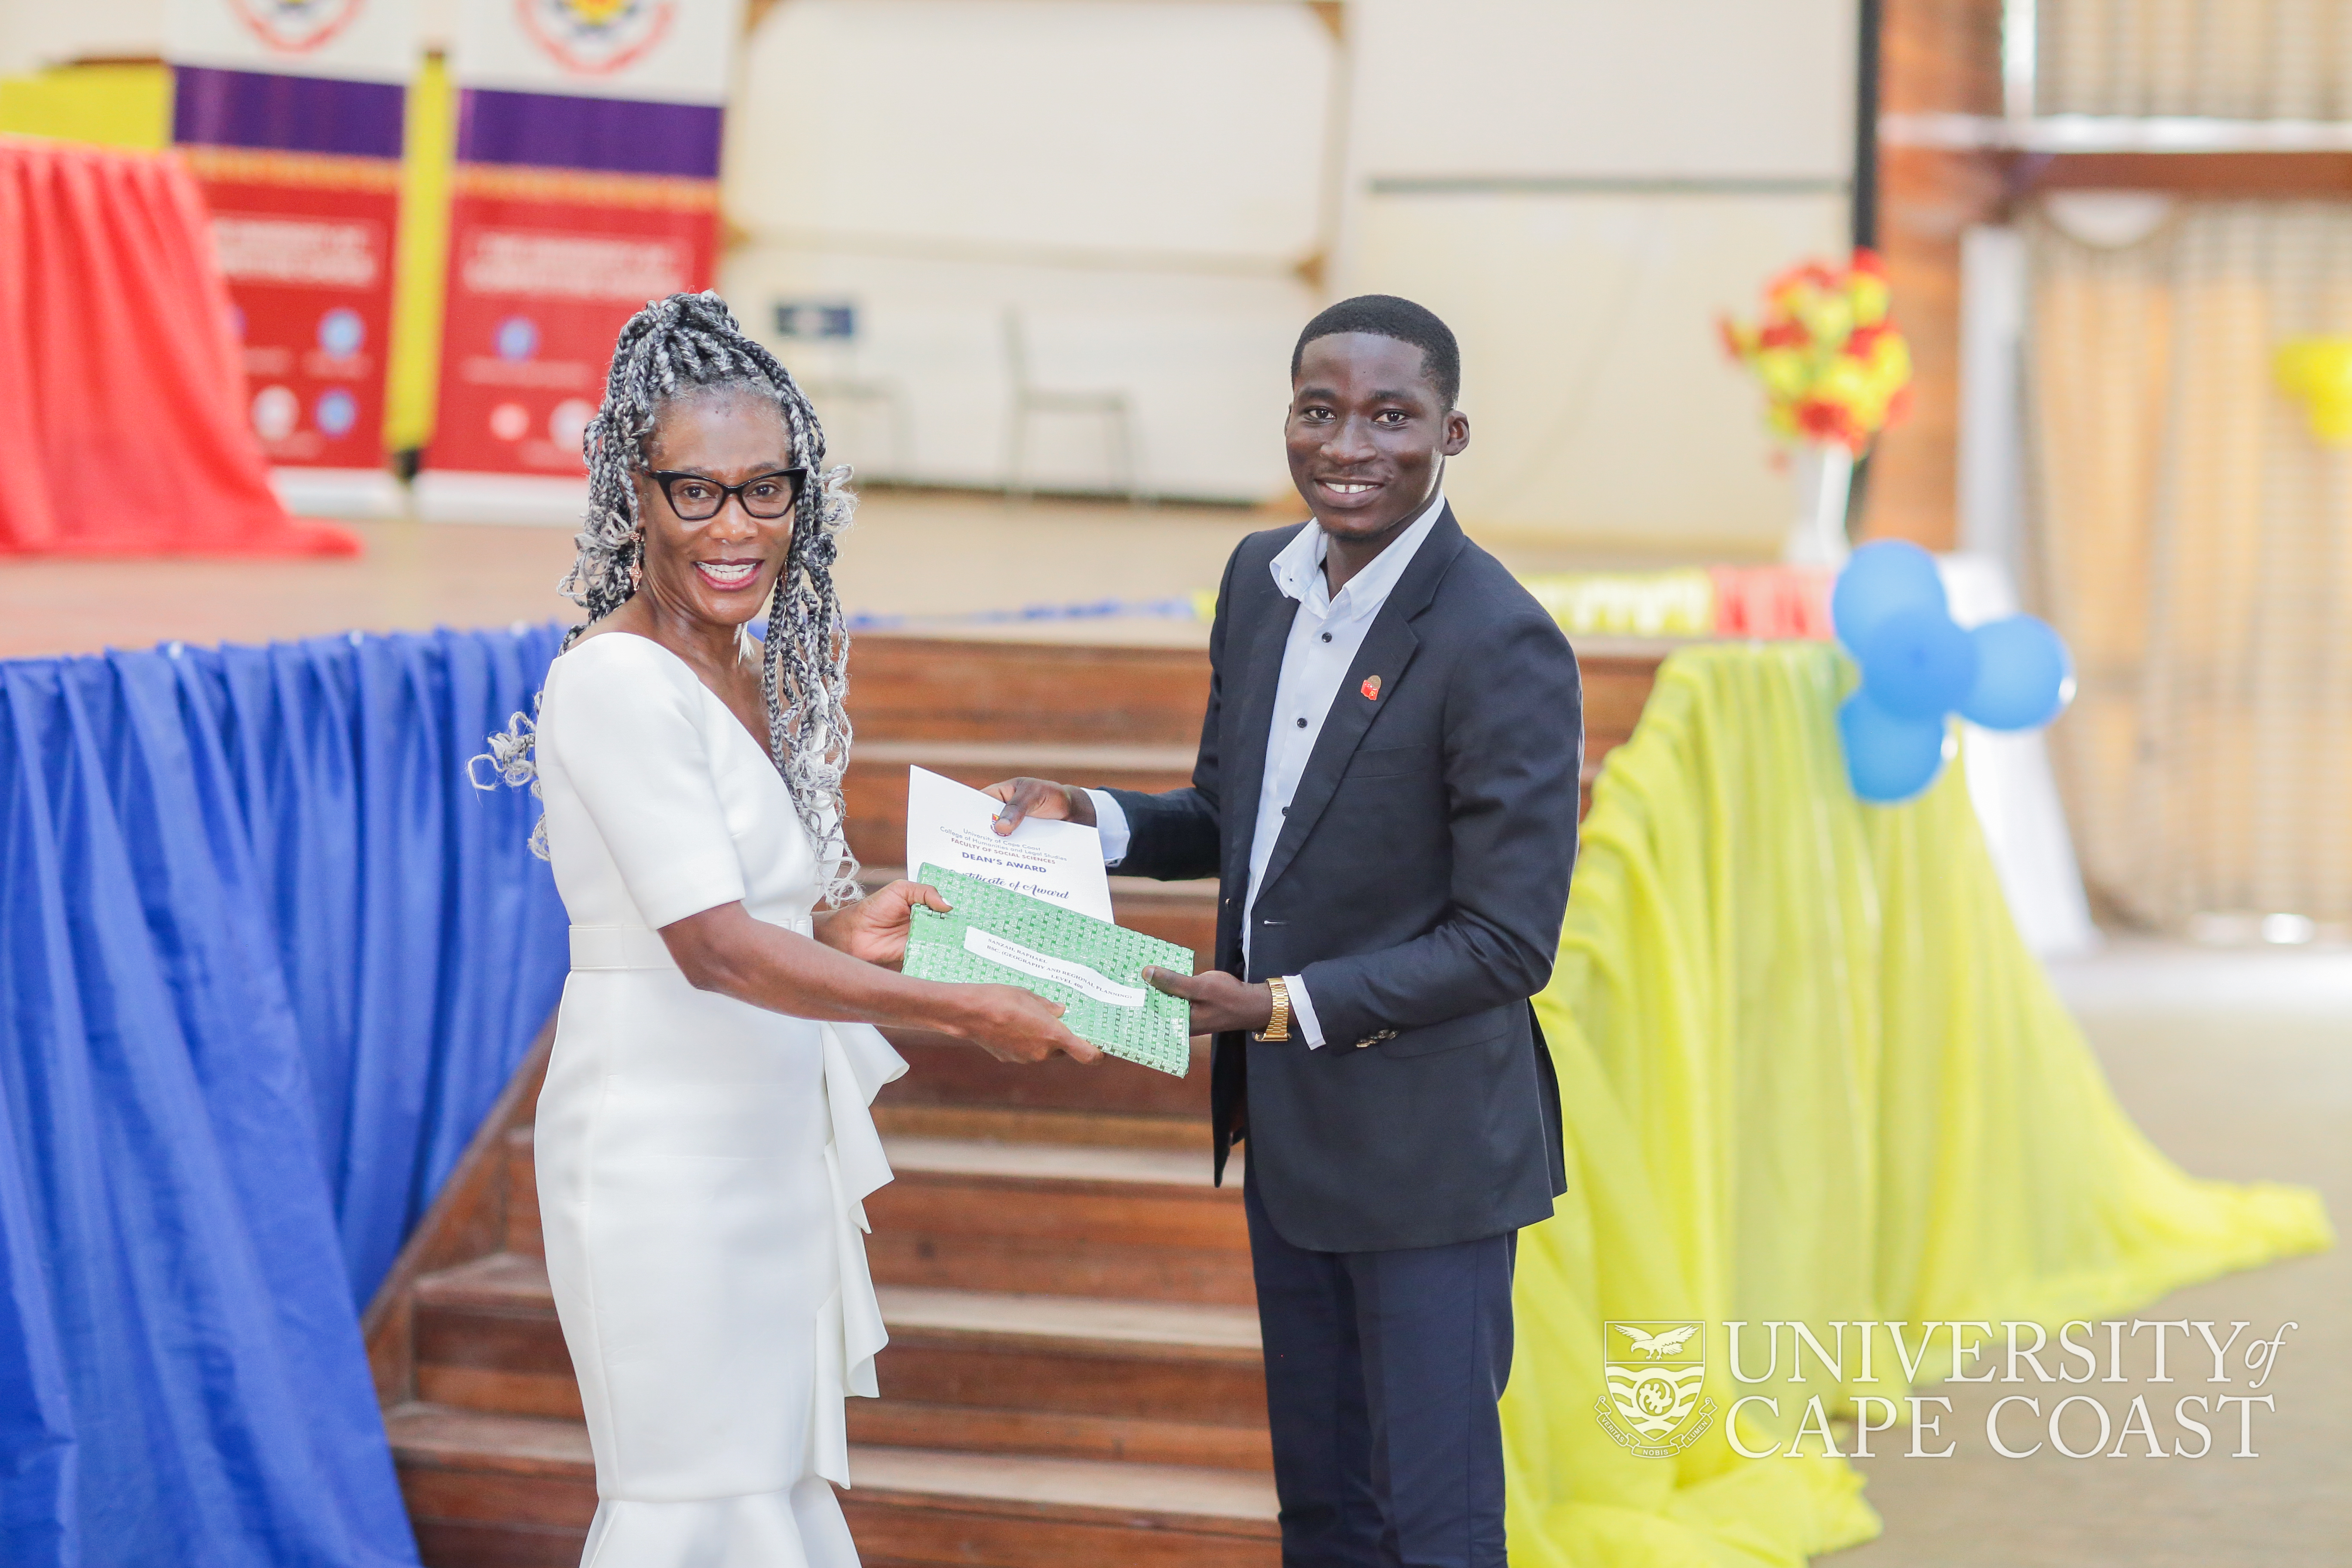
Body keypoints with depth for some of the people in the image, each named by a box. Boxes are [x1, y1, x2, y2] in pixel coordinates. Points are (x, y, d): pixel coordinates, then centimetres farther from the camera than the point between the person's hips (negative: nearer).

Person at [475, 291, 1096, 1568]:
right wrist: (962, 1013, -23)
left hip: (762, 1134, 9)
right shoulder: (618, 683, -18)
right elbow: (713, 947, -24)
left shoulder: (746, 675, 9)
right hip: (662, 1142, -9)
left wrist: (840, 930, -1)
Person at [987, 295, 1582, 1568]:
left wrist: (1282, 1009, -25)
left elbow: (1506, 943, -21)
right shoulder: (1263, 577, 3)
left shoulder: (1502, 647, -22)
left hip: (1424, 1150, -8)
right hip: (1285, 1129, 8)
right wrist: (1096, 822, -3)